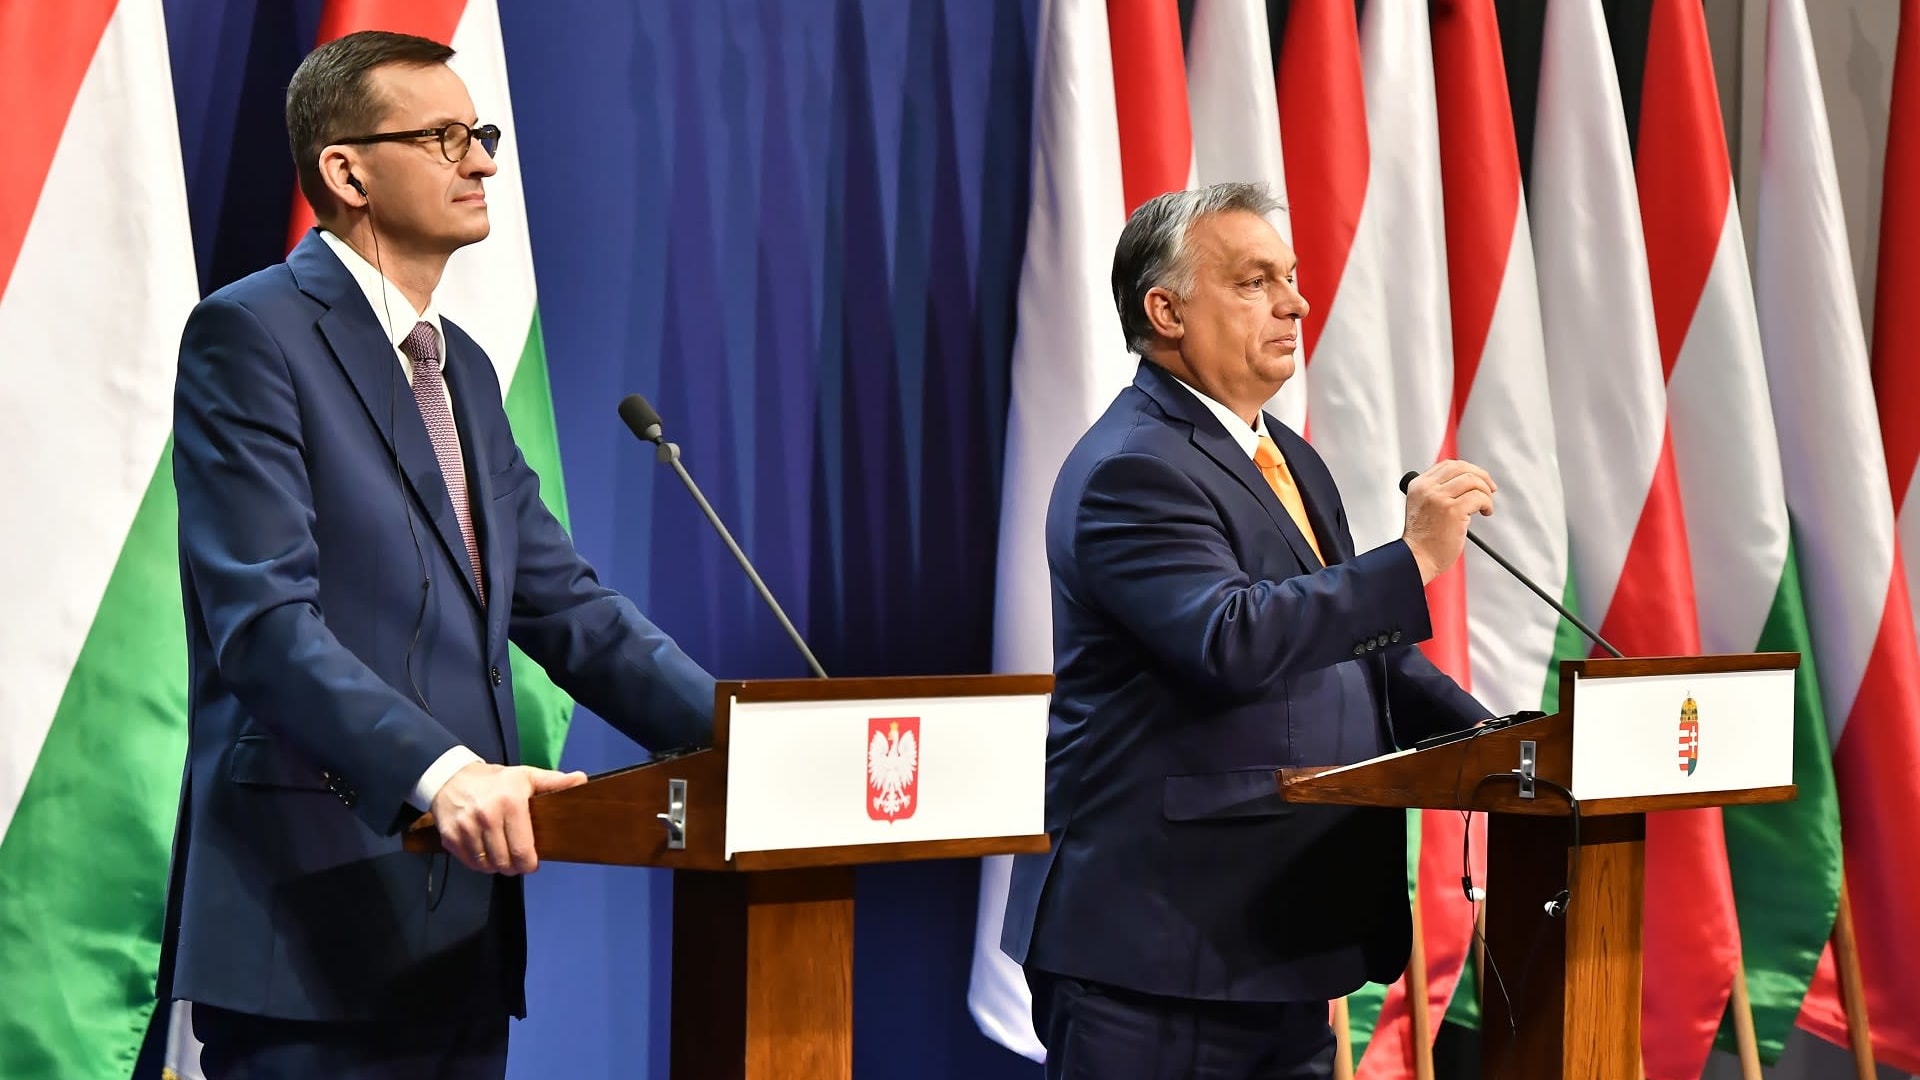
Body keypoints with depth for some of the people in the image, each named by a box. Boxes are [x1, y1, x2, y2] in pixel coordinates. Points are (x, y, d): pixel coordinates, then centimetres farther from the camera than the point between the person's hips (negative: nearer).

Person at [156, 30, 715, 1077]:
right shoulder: (251, 334, -7)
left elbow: (565, 604, 16)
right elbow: (264, 618, -17)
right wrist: (437, 771, -31)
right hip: (321, 920, -8)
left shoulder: (463, 371, 20)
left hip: (463, 925, 8)